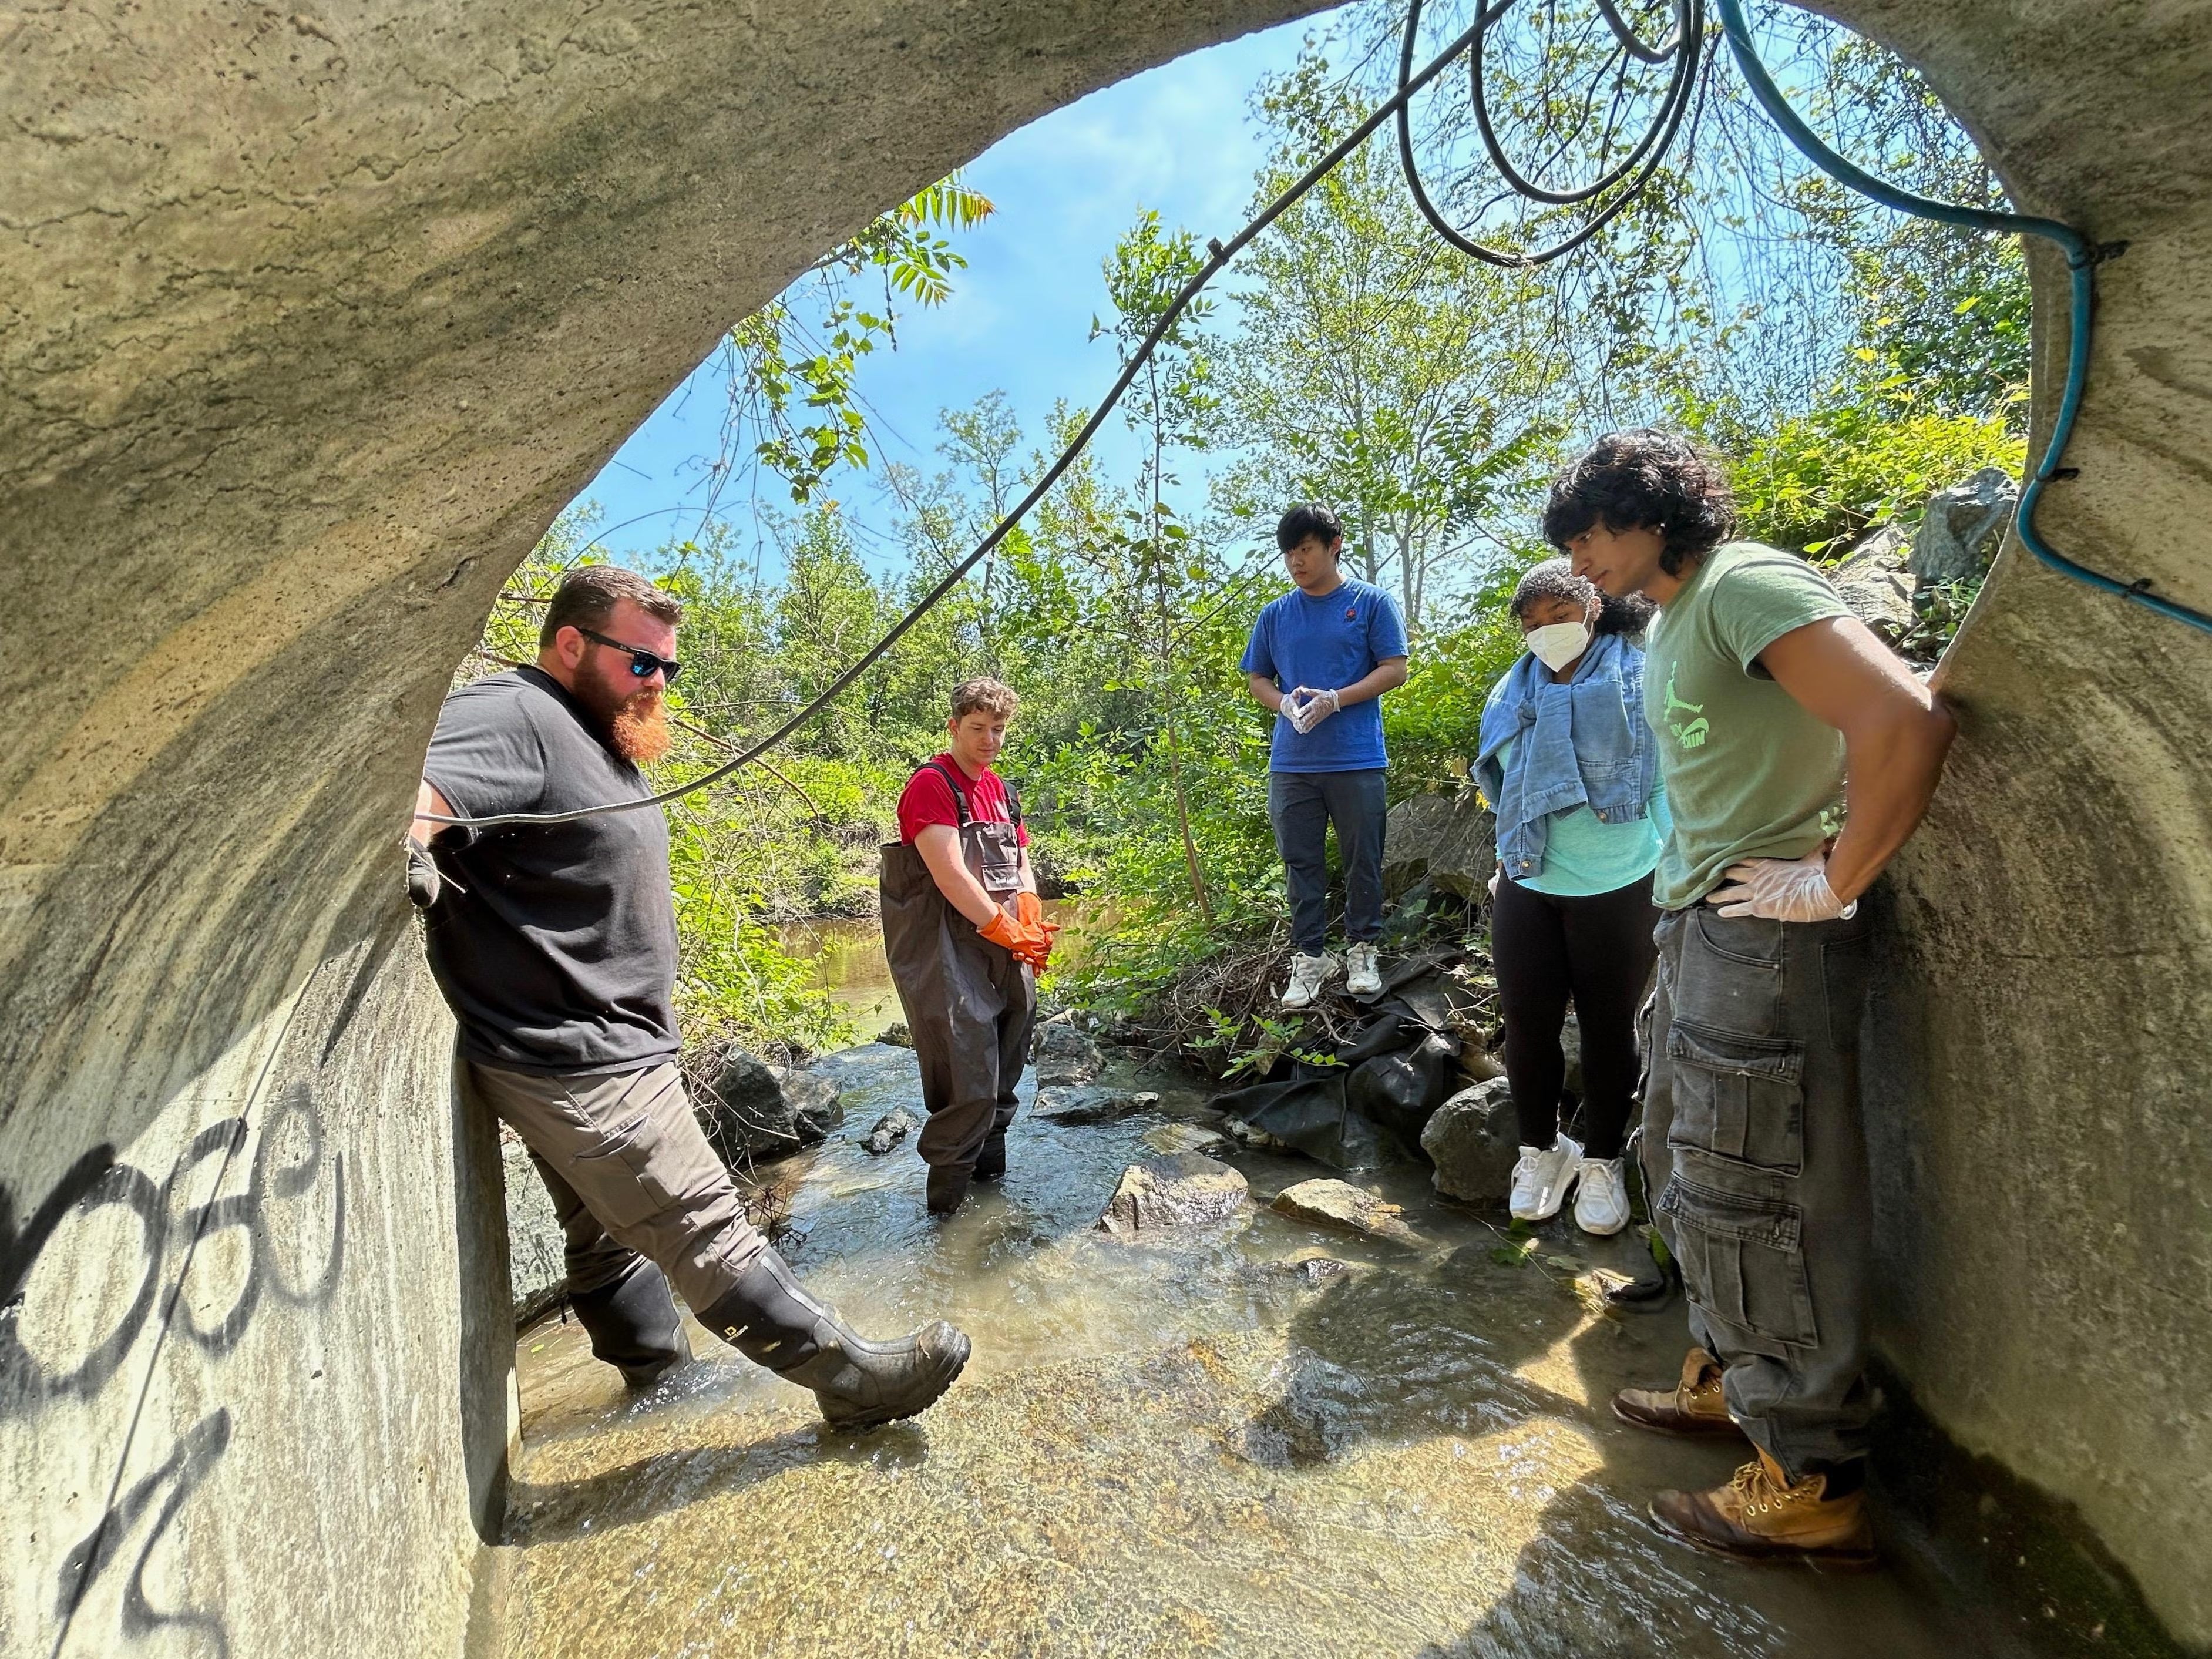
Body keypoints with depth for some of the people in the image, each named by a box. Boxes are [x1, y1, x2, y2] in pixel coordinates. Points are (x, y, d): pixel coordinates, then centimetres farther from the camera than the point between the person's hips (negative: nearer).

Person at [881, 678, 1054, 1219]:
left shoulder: (1000, 790, 17)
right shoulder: (931, 785, -9)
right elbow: (950, 874, -18)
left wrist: (1032, 921, -2)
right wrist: (1006, 929, -16)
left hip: (1004, 950, 8)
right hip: (948, 946, -8)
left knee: (1006, 1061, 15)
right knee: (967, 1072, -9)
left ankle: (989, 1163, 33)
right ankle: (947, 1185, 8)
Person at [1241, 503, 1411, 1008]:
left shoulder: (1370, 602, 2)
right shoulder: (1275, 614, 11)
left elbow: (1394, 670, -2)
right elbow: (1256, 678, 15)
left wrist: (1334, 699, -16)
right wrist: (1284, 703, -8)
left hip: (1356, 759, -3)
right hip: (1291, 762, 3)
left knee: (1363, 860, 6)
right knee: (1301, 864, 7)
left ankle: (1362, 949, 24)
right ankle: (1309, 956, 19)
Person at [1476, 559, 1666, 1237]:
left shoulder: (1641, 679, -7)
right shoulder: (1513, 693, 5)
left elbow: (1664, 787, -5)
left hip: (1620, 891, -3)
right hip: (1527, 890, 3)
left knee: (1608, 1029, 10)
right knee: (1527, 1026, 7)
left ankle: (1603, 1160, 29)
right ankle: (1540, 1148, 29)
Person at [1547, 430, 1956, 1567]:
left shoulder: (1746, 586, -14)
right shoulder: (1669, 622, 16)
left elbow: (1905, 722, -27)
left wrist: (1834, 884, -19)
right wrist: (1685, 892, 16)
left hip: (1766, 937, -10)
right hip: (1698, 925, 10)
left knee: (1756, 1195, -1)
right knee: (1691, 1168, 18)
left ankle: (1810, 1487, 16)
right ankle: (1725, 1379, 36)